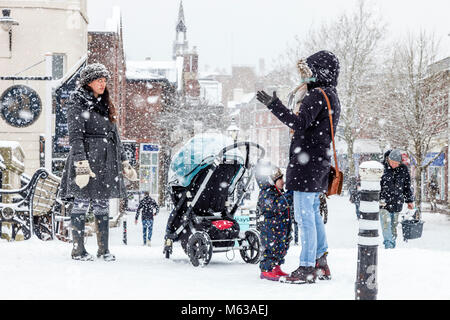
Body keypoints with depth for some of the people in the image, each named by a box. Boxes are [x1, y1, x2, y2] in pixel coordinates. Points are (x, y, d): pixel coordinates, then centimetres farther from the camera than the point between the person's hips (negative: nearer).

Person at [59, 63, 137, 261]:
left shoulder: (105, 105, 20)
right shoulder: (78, 102, -2)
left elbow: (115, 136, 25)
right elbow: (75, 135, -11)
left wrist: (124, 163, 21)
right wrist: (81, 163, -21)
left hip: (106, 162, 7)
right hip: (85, 158, -7)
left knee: (102, 206, 7)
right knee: (81, 204, -3)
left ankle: (104, 249, 10)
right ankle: (78, 250, 2)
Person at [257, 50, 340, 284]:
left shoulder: (318, 95, -14)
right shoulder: (332, 97, 18)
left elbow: (299, 123, -27)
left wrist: (274, 105, -30)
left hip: (307, 163, -11)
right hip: (319, 163, 11)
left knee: (304, 216, -8)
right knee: (313, 214, 17)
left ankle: (307, 268, -5)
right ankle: (321, 264, 24)